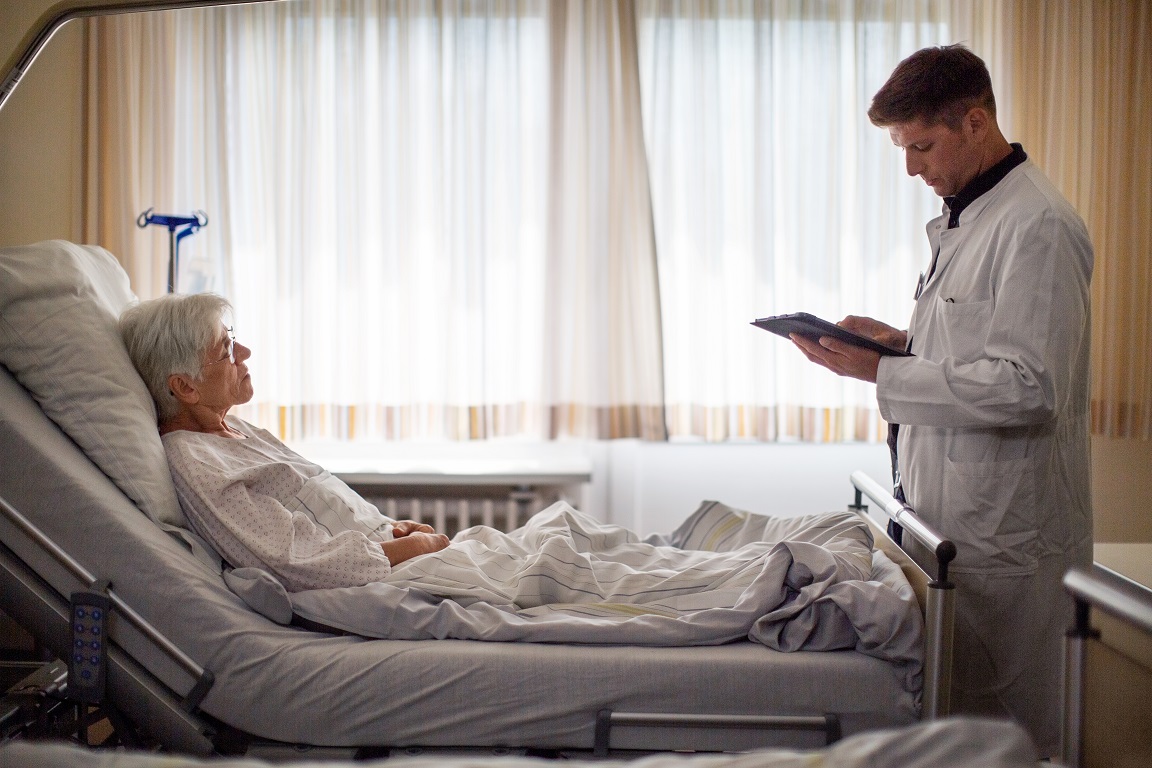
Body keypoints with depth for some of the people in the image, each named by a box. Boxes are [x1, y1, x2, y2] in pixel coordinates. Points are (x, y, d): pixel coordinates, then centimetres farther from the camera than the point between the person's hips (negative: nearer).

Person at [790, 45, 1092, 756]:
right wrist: (903, 341, 7)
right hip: (951, 519, 9)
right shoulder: (963, 219, 16)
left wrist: (880, 372, -21)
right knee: (949, 718, 16)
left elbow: (1029, 388, -23)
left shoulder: (1037, 226, -16)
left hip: (1002, 535, -9)